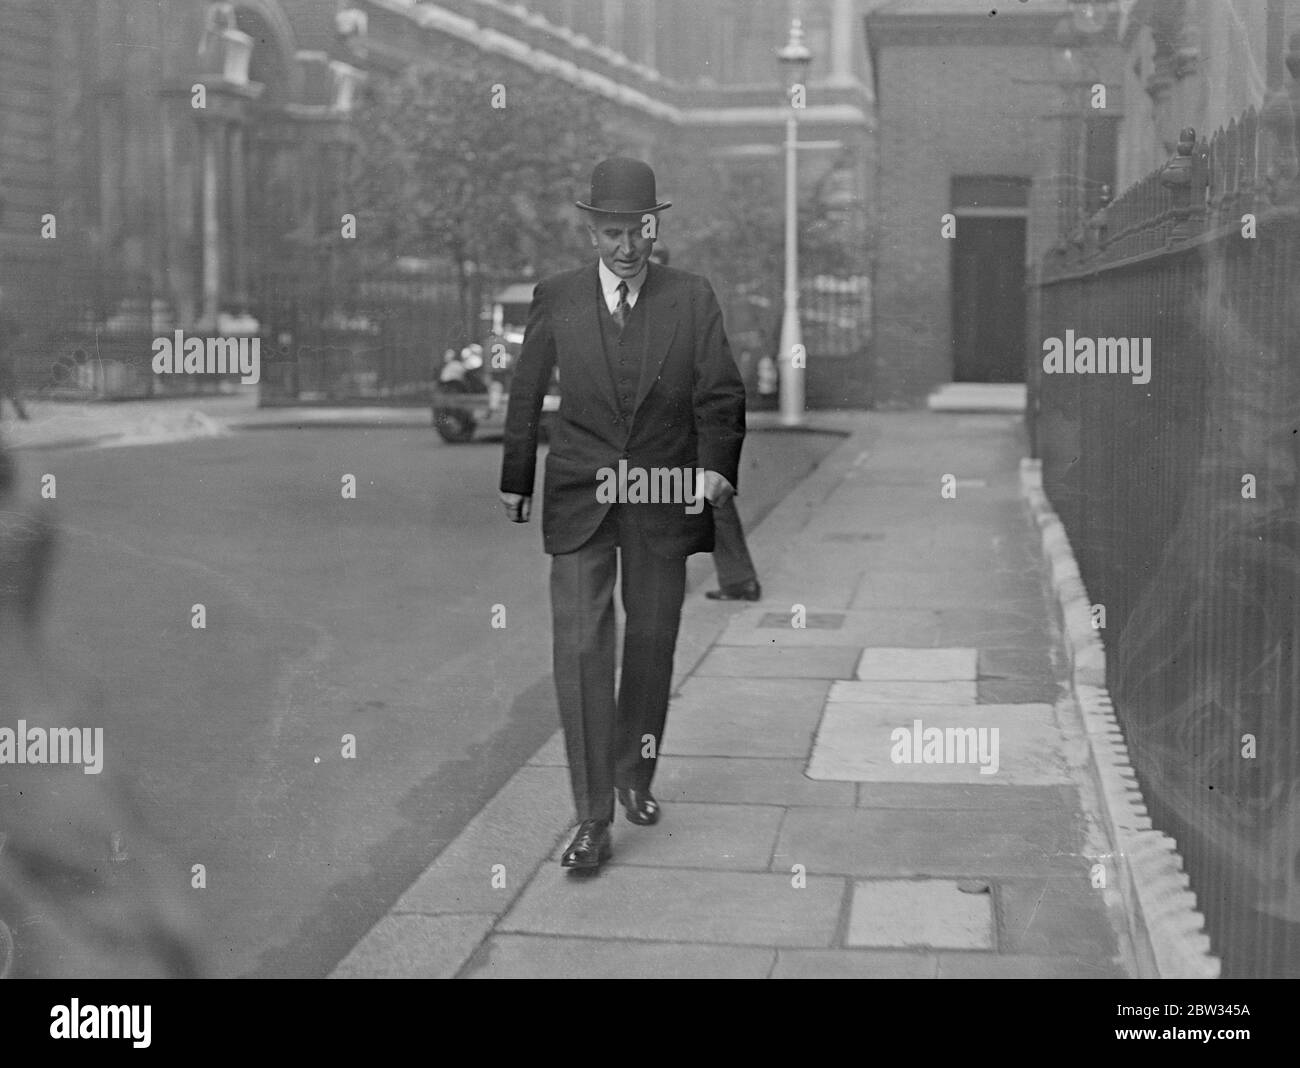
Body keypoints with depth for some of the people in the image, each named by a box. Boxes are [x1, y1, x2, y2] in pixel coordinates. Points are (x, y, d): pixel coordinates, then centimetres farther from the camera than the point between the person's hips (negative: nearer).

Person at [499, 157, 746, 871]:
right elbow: (525, 396, 11)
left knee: (652, 642, 11)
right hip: (578, 499, -1)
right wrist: (515, 482, 13)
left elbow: (720, 396, 2)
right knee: (579, 647, -9)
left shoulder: (692, 298, 1)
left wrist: (716, 466, -14)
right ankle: (592, 820, -5)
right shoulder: (555, 298, 2)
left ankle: (634, 777, 34)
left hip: (664, 499, 1)